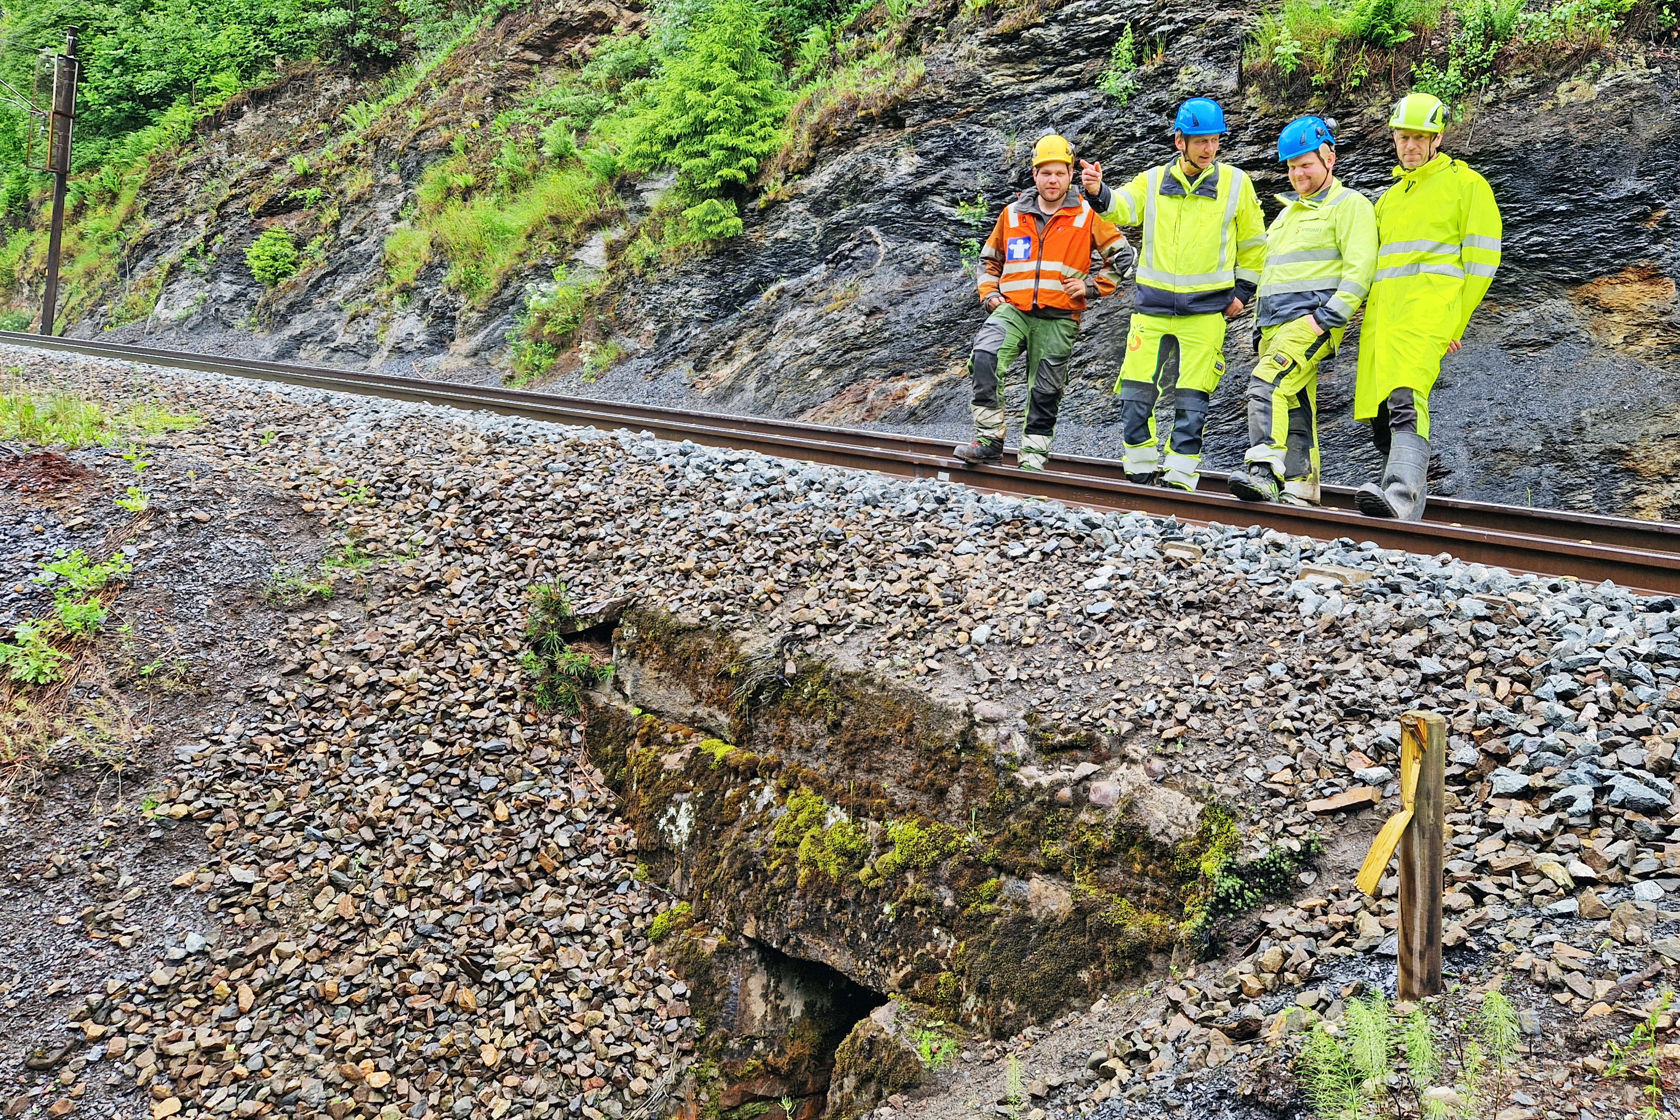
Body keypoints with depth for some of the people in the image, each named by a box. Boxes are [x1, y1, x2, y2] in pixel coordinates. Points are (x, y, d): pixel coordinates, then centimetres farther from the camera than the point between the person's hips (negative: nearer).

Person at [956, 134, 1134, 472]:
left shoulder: (1087, 216, 4)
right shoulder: (1012, 214, 11)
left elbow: (1122, 255, 8)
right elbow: (988, 259, 24)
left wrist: (1090, 286, -3)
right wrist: (989, 294, 8)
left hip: (1059, 319, -1)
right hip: (1012, 309, 1)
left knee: (1046, 392, 3)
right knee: (985, 355, -26)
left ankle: (1033, 455, 18)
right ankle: (989, 438, -22)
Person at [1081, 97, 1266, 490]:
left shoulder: (1235, 183, 3)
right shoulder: (1153, 181, 5)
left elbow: (1252, 243, 12)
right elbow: (1122, 207, -13)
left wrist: (1243, 291, 6)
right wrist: (1098, 193, -34)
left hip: (1206, 310, -2)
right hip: (1152, 305, 2)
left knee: (1192, 398, -2)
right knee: (1136, 392, 0)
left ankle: (1180, 478, 6)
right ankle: (1141, 470, 15)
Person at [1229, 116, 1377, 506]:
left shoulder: (1349, 204, -1)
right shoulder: (1288, 211, 27)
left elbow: (1360, 267, -11)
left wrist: (1330, 316, -20)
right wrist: (1263, 326, 24)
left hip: (1313, 320, -9)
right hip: (1276, 323, 9)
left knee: (1268, 383, -27)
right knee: (1294, 408, 6)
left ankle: (1265, 473, -35)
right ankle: (1299, 489, 7)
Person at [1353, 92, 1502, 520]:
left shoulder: (1465, 183, 8)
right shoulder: (1389, 197, 28)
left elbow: (1481, 260, 2)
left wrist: (1453, 325, -3)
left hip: (1428, 305, -7)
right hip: (1382, 312, 7)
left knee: (1405, 401, -27)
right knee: (1380, 416, 1)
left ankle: (1400, 495, -41)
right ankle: (1412, 515, 9)